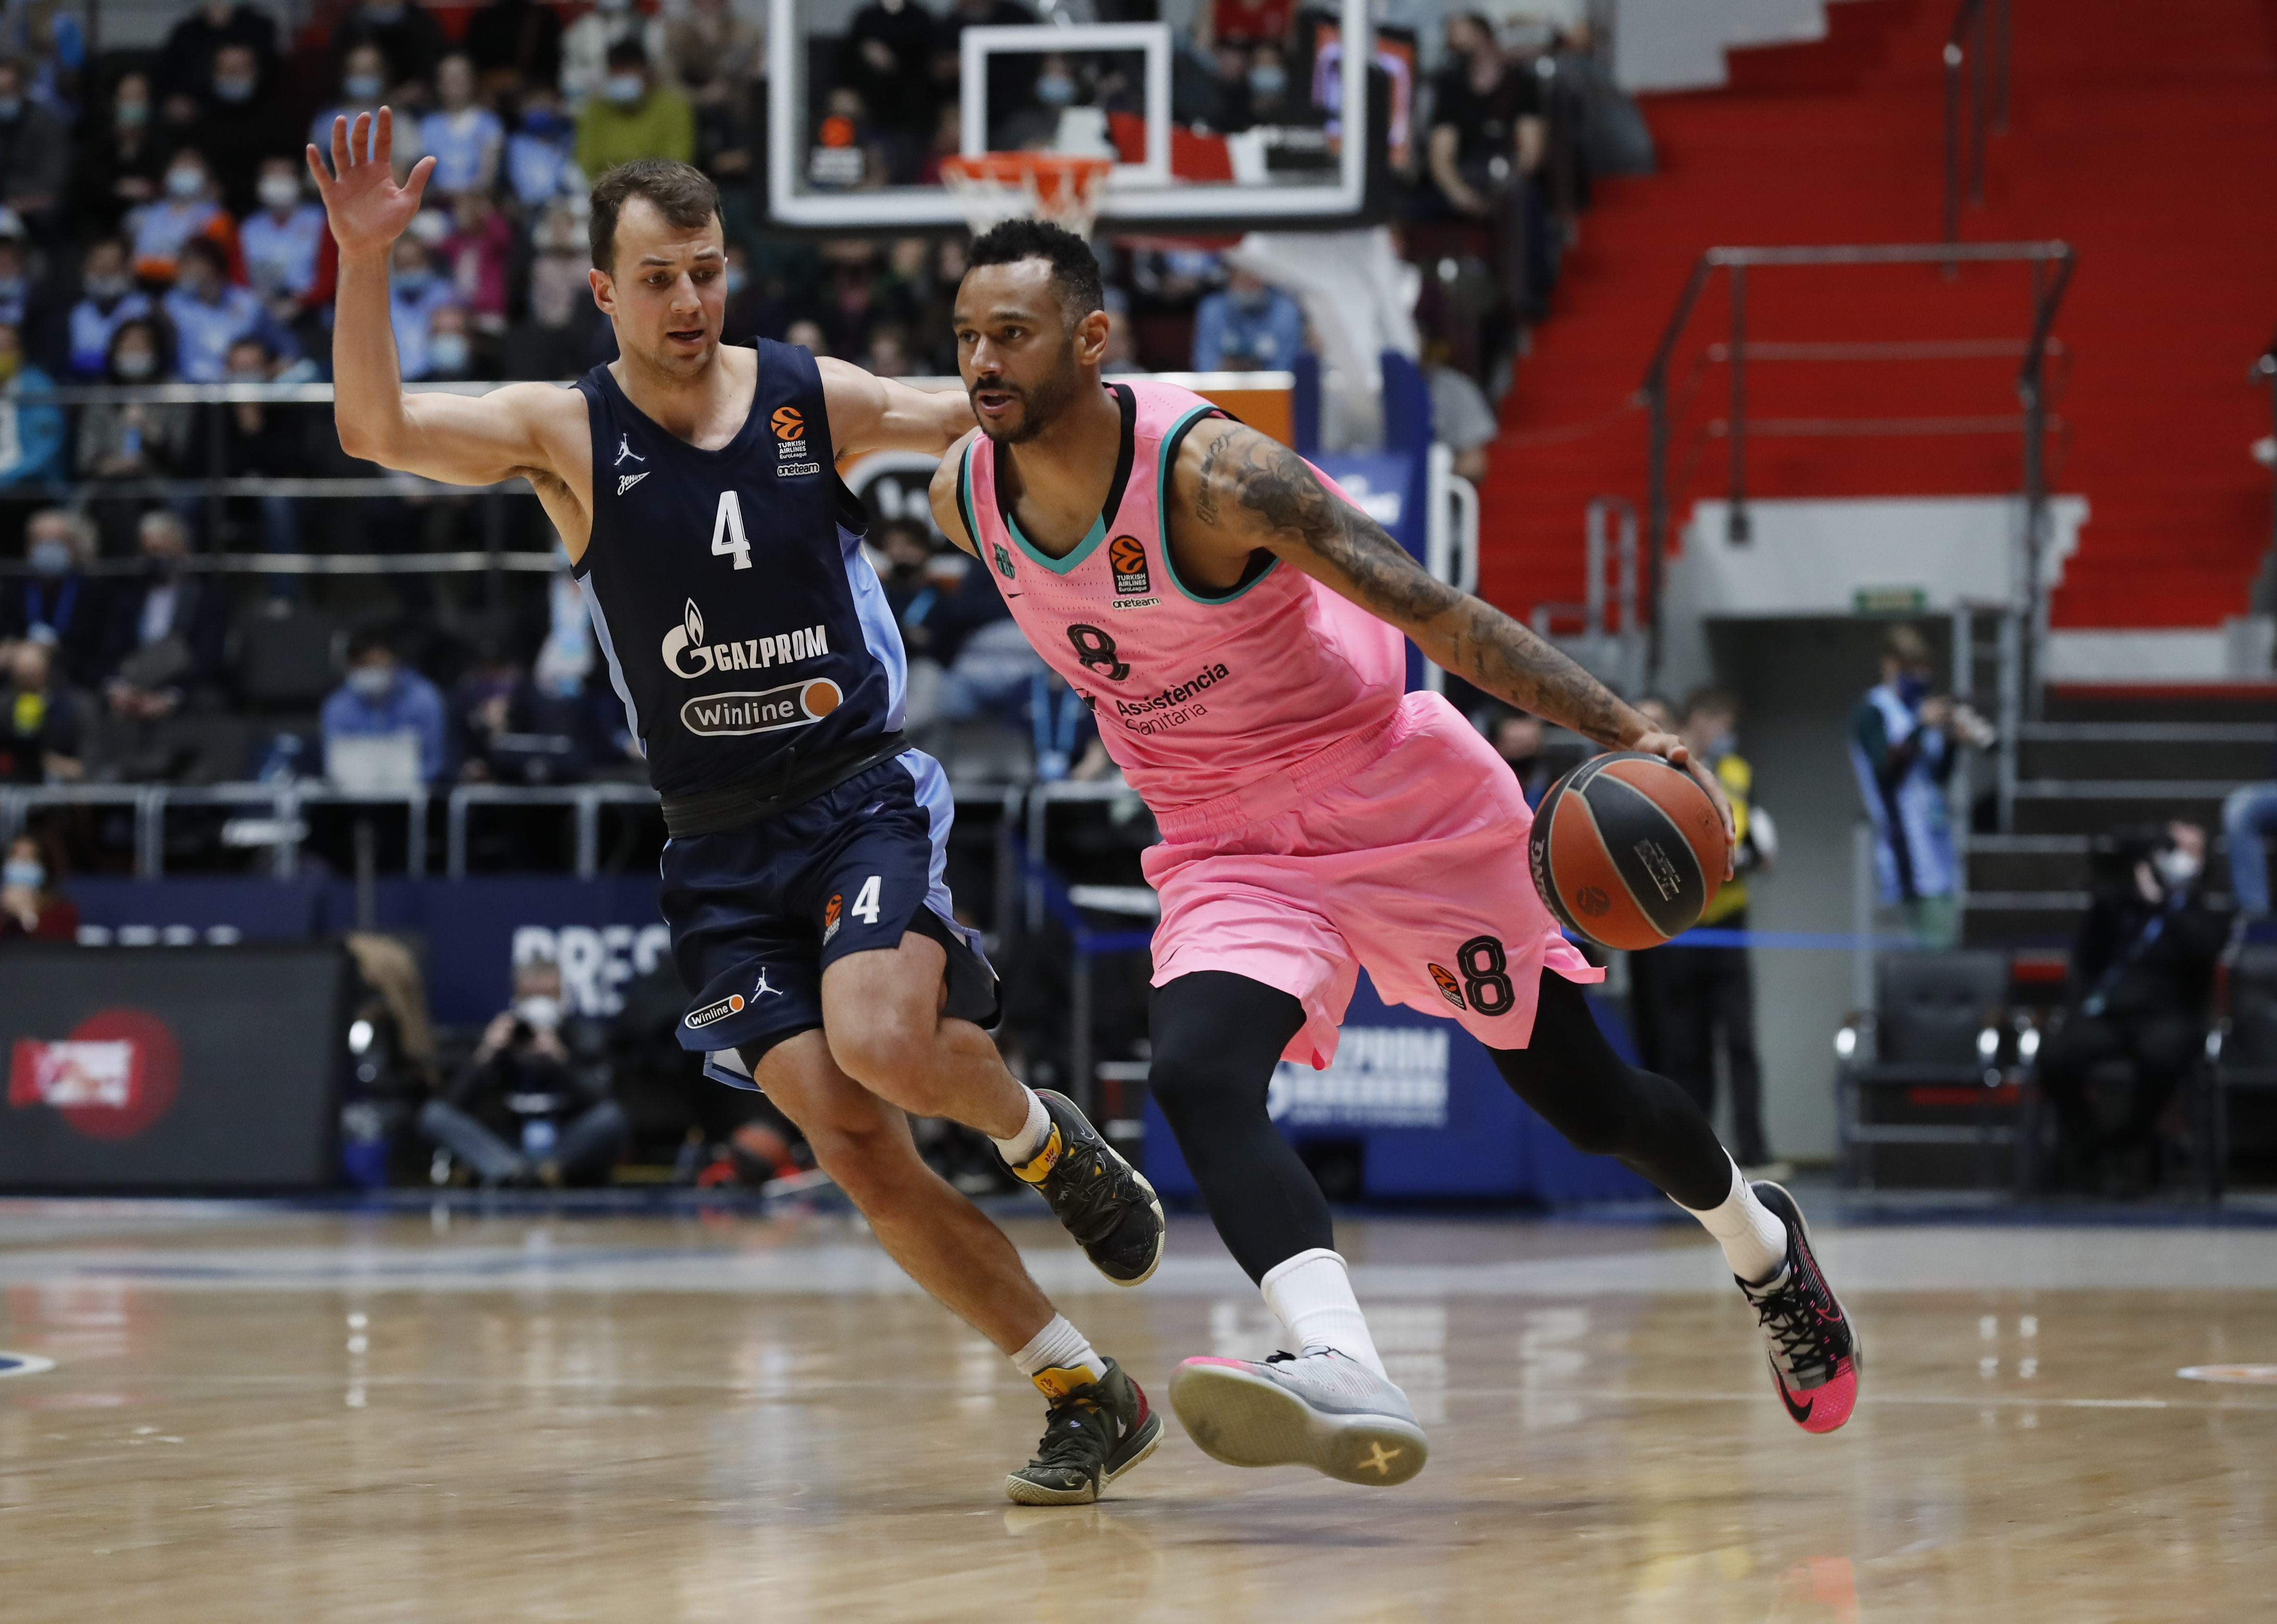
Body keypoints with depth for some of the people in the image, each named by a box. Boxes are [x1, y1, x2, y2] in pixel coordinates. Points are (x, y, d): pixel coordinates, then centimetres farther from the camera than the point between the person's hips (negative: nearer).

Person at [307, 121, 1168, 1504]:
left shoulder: (814, 400, 0)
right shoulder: (566, 433, -2)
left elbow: (987, 420, 12)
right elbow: (376, 429, -16)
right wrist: (366, 262, -30)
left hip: (864, 794, -1)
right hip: (719, 846, 1)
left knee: (881, 1042, -29)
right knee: (854, 1143, -10)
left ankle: (1041, 1134, 6)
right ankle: (1092, 1400, 0)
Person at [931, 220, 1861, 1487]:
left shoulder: (1211, 471, -27)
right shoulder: (966, 500, -9)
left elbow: (1437, 610, -28)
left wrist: (1627, 734, -35)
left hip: (1400, 808, -4)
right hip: (1228, 851, 4)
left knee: (1586, 1098, 11)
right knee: (1197, 1077, -27)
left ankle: (1762, 1243, 43)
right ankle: (1346, 1377, -43)